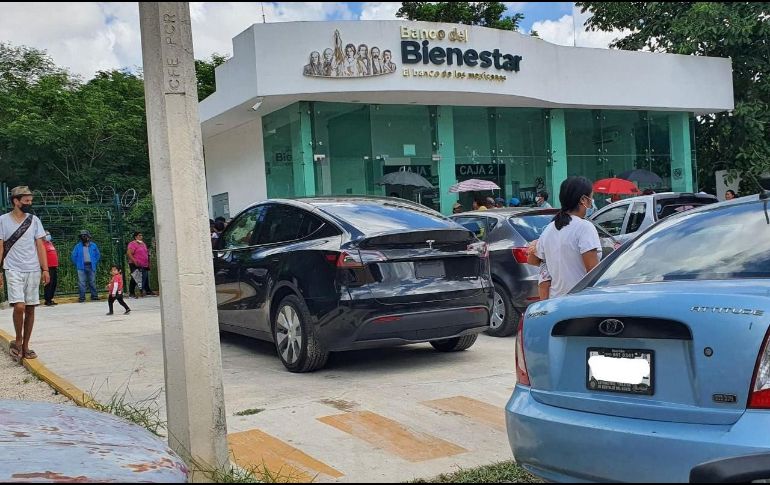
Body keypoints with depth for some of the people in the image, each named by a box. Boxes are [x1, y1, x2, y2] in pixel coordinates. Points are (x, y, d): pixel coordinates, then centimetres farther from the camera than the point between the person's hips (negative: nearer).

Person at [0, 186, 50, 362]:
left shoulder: (34, 220, 7)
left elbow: (40, 246, 6)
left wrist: (45, 269, -1)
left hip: (33, 270, 3)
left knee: (30, 308, 4)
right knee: (19, 306, -16)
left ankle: (25, 346, 14)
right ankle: (18, 341, 4)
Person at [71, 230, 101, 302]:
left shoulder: (93, 245, 8)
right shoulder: (78, 246, 5)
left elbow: (98, 255, 16)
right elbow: (73, 256, 8)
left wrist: (95, 263, 6)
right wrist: (77, 265, 2)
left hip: (91, 266, 1)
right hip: (81, 267, -1)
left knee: (92, 282, 6)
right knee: (81, 282, -3)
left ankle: (94, 296, 13)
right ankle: (82, 297, 0)